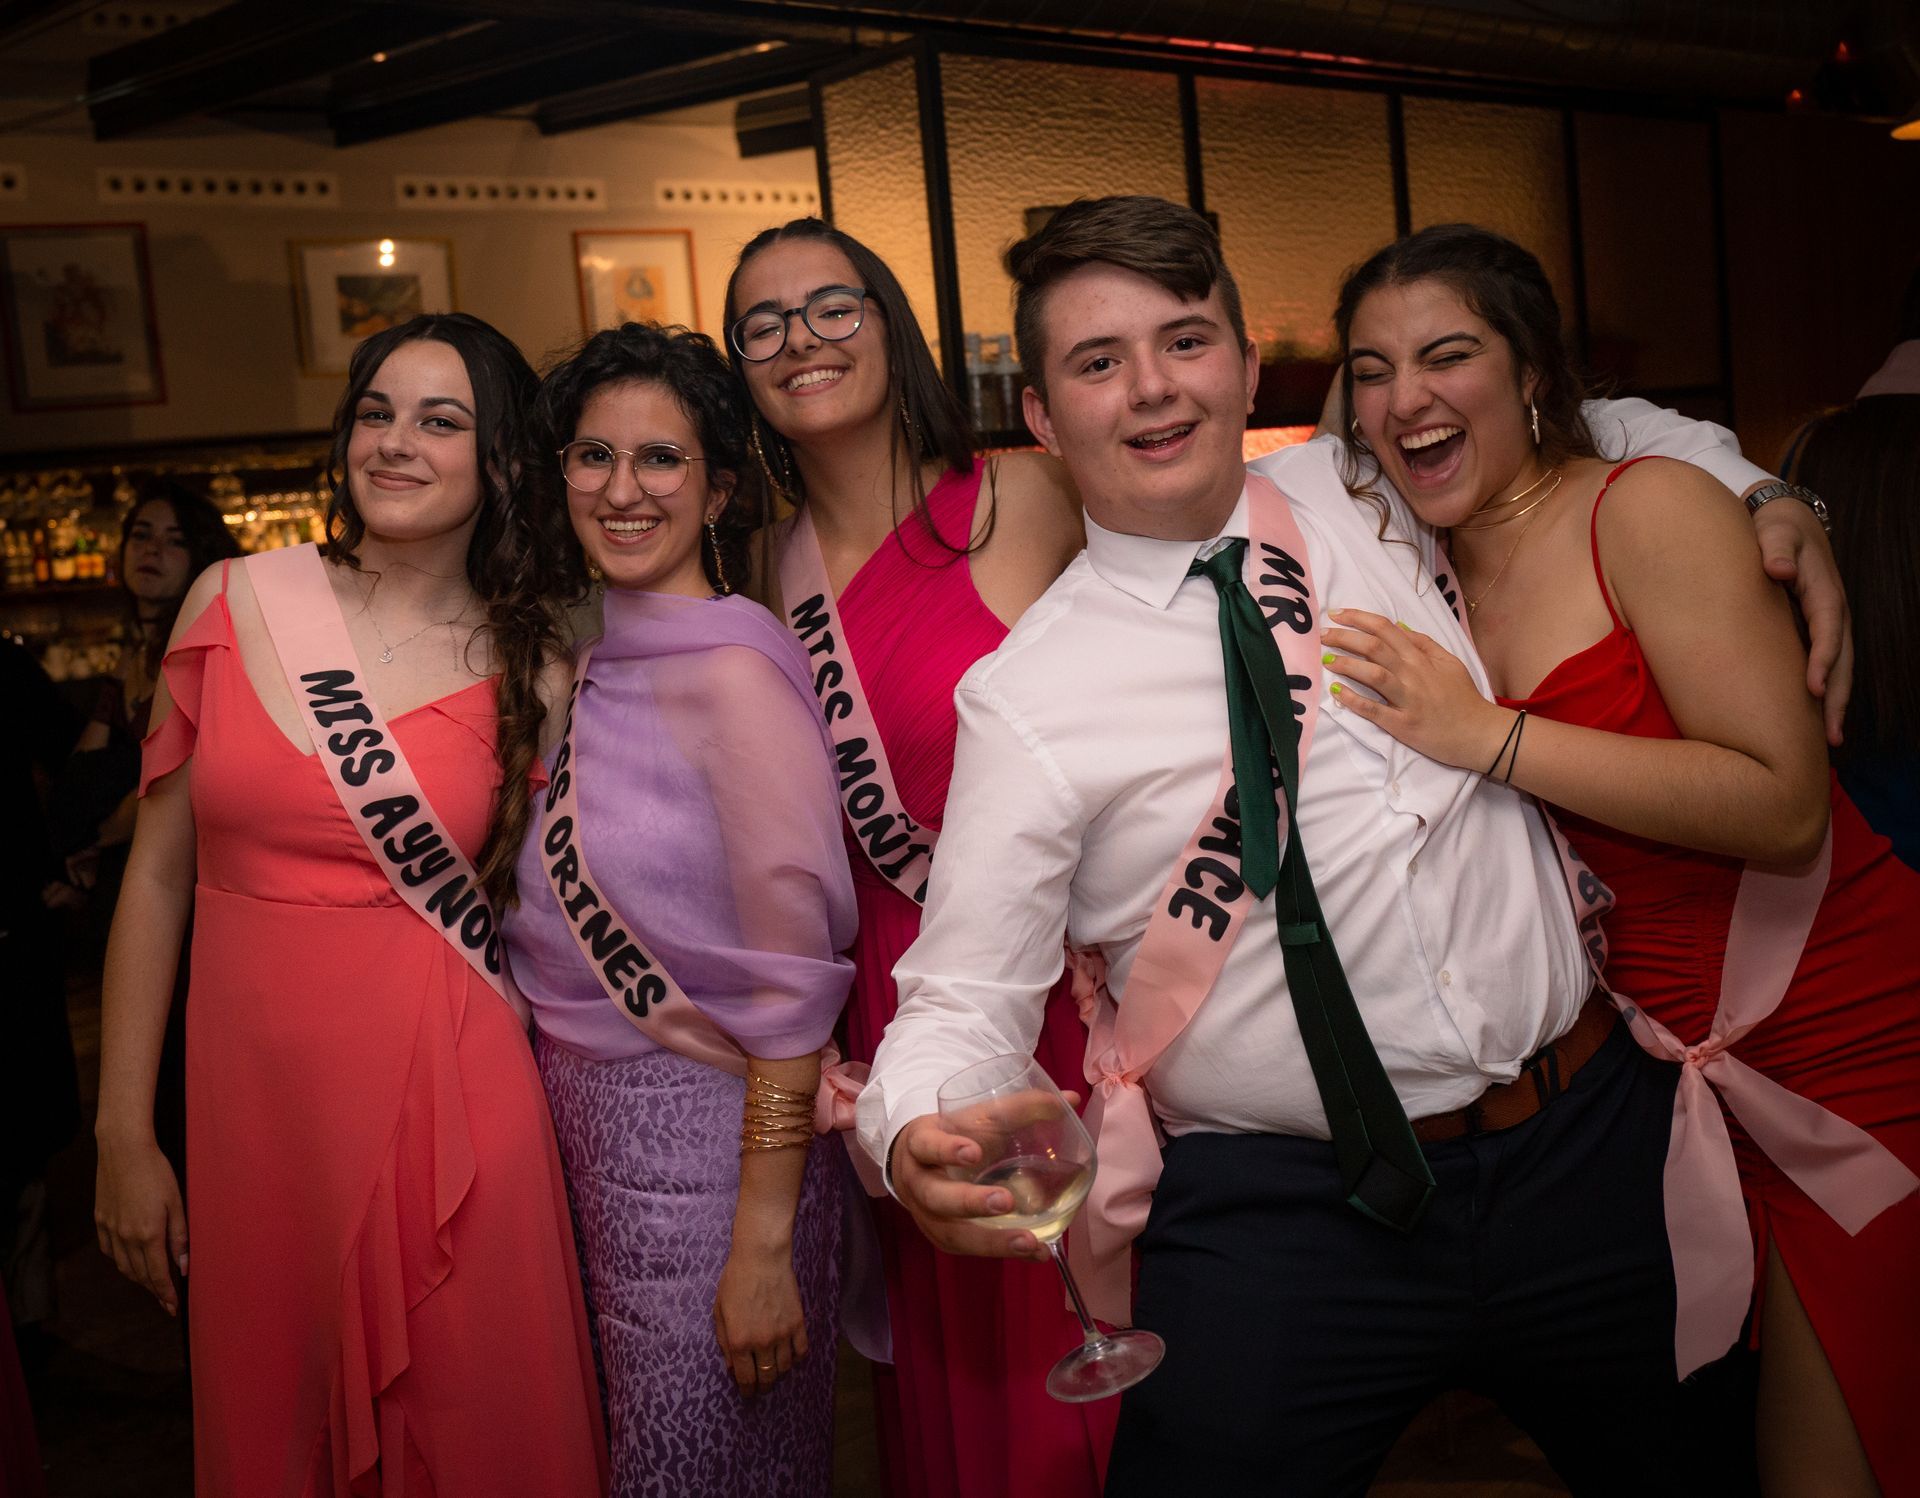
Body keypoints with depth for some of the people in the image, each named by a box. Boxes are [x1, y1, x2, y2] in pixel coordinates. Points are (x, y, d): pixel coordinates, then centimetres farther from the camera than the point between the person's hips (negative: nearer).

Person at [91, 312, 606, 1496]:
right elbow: (158, 874, 4)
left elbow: (512, 903, 8)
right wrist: (125, 1134, 4)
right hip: (253, 1092, 2)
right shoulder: (235, 603, 1)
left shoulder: (534, 669, -1)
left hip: (449, 1104, -1)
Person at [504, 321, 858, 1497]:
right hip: (588, 1116, 7)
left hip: (709, 1133, -7)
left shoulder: (735, 668, -17)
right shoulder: (594, 659, 6)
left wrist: (764, 1245, -19)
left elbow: (793, 975, -19)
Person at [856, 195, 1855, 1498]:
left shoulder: (1361, 492, 4)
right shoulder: (1029, 696, -8)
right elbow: (962, 993, -11)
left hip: (1584, 1152, 4)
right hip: (1276, 1215, -4)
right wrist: (920, 1138, -31)